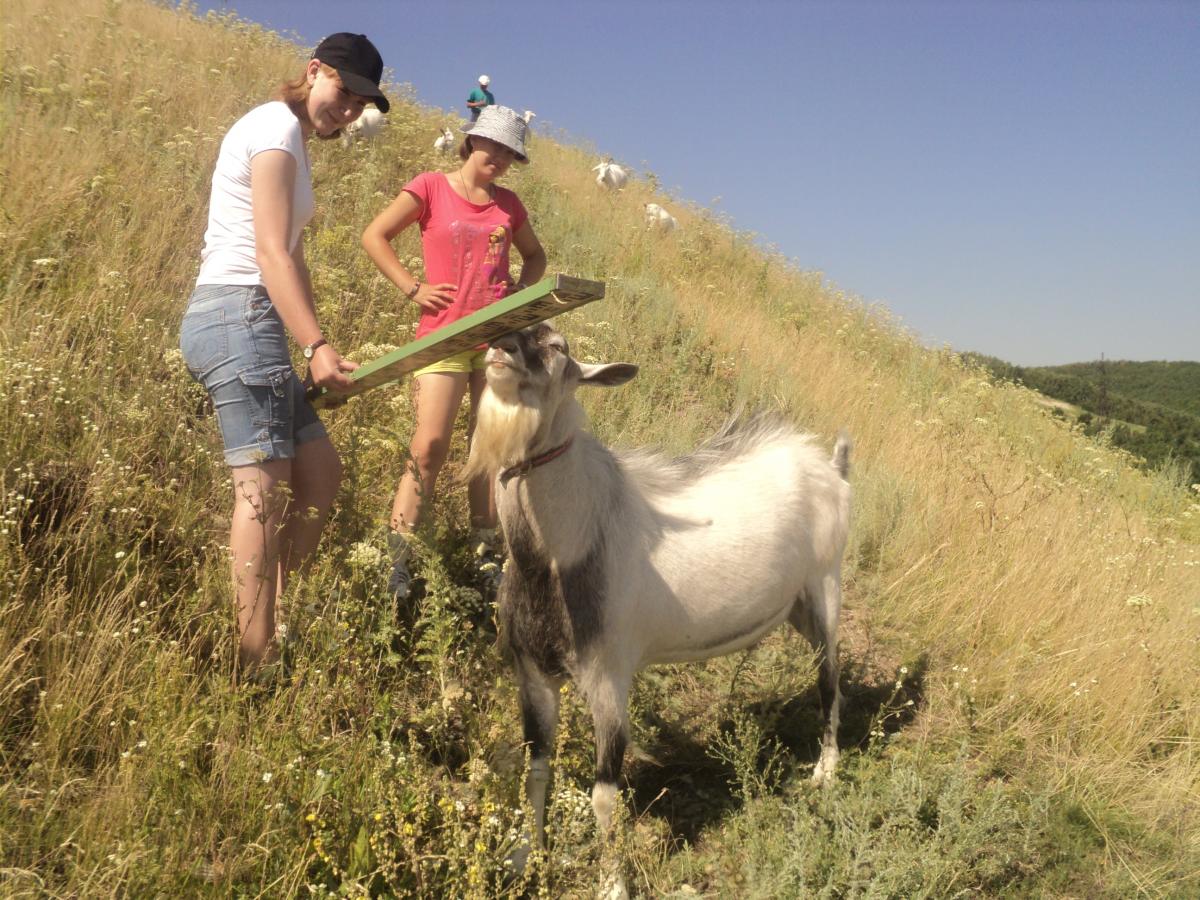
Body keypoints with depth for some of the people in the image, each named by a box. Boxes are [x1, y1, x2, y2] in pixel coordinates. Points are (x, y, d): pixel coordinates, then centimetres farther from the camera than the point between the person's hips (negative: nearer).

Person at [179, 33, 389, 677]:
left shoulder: (290, 139, 24)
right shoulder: (276, 128, -7)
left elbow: (292, 257, 21)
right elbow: (270, 253, -16)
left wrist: (314, 344, 13)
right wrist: (316, 346, -22)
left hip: (251, 324, 10)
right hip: (238, 316, -10)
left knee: (321, 471, 10)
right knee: (264, 486, -13)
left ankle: (275, 619, 11)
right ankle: (255, 663, -12)